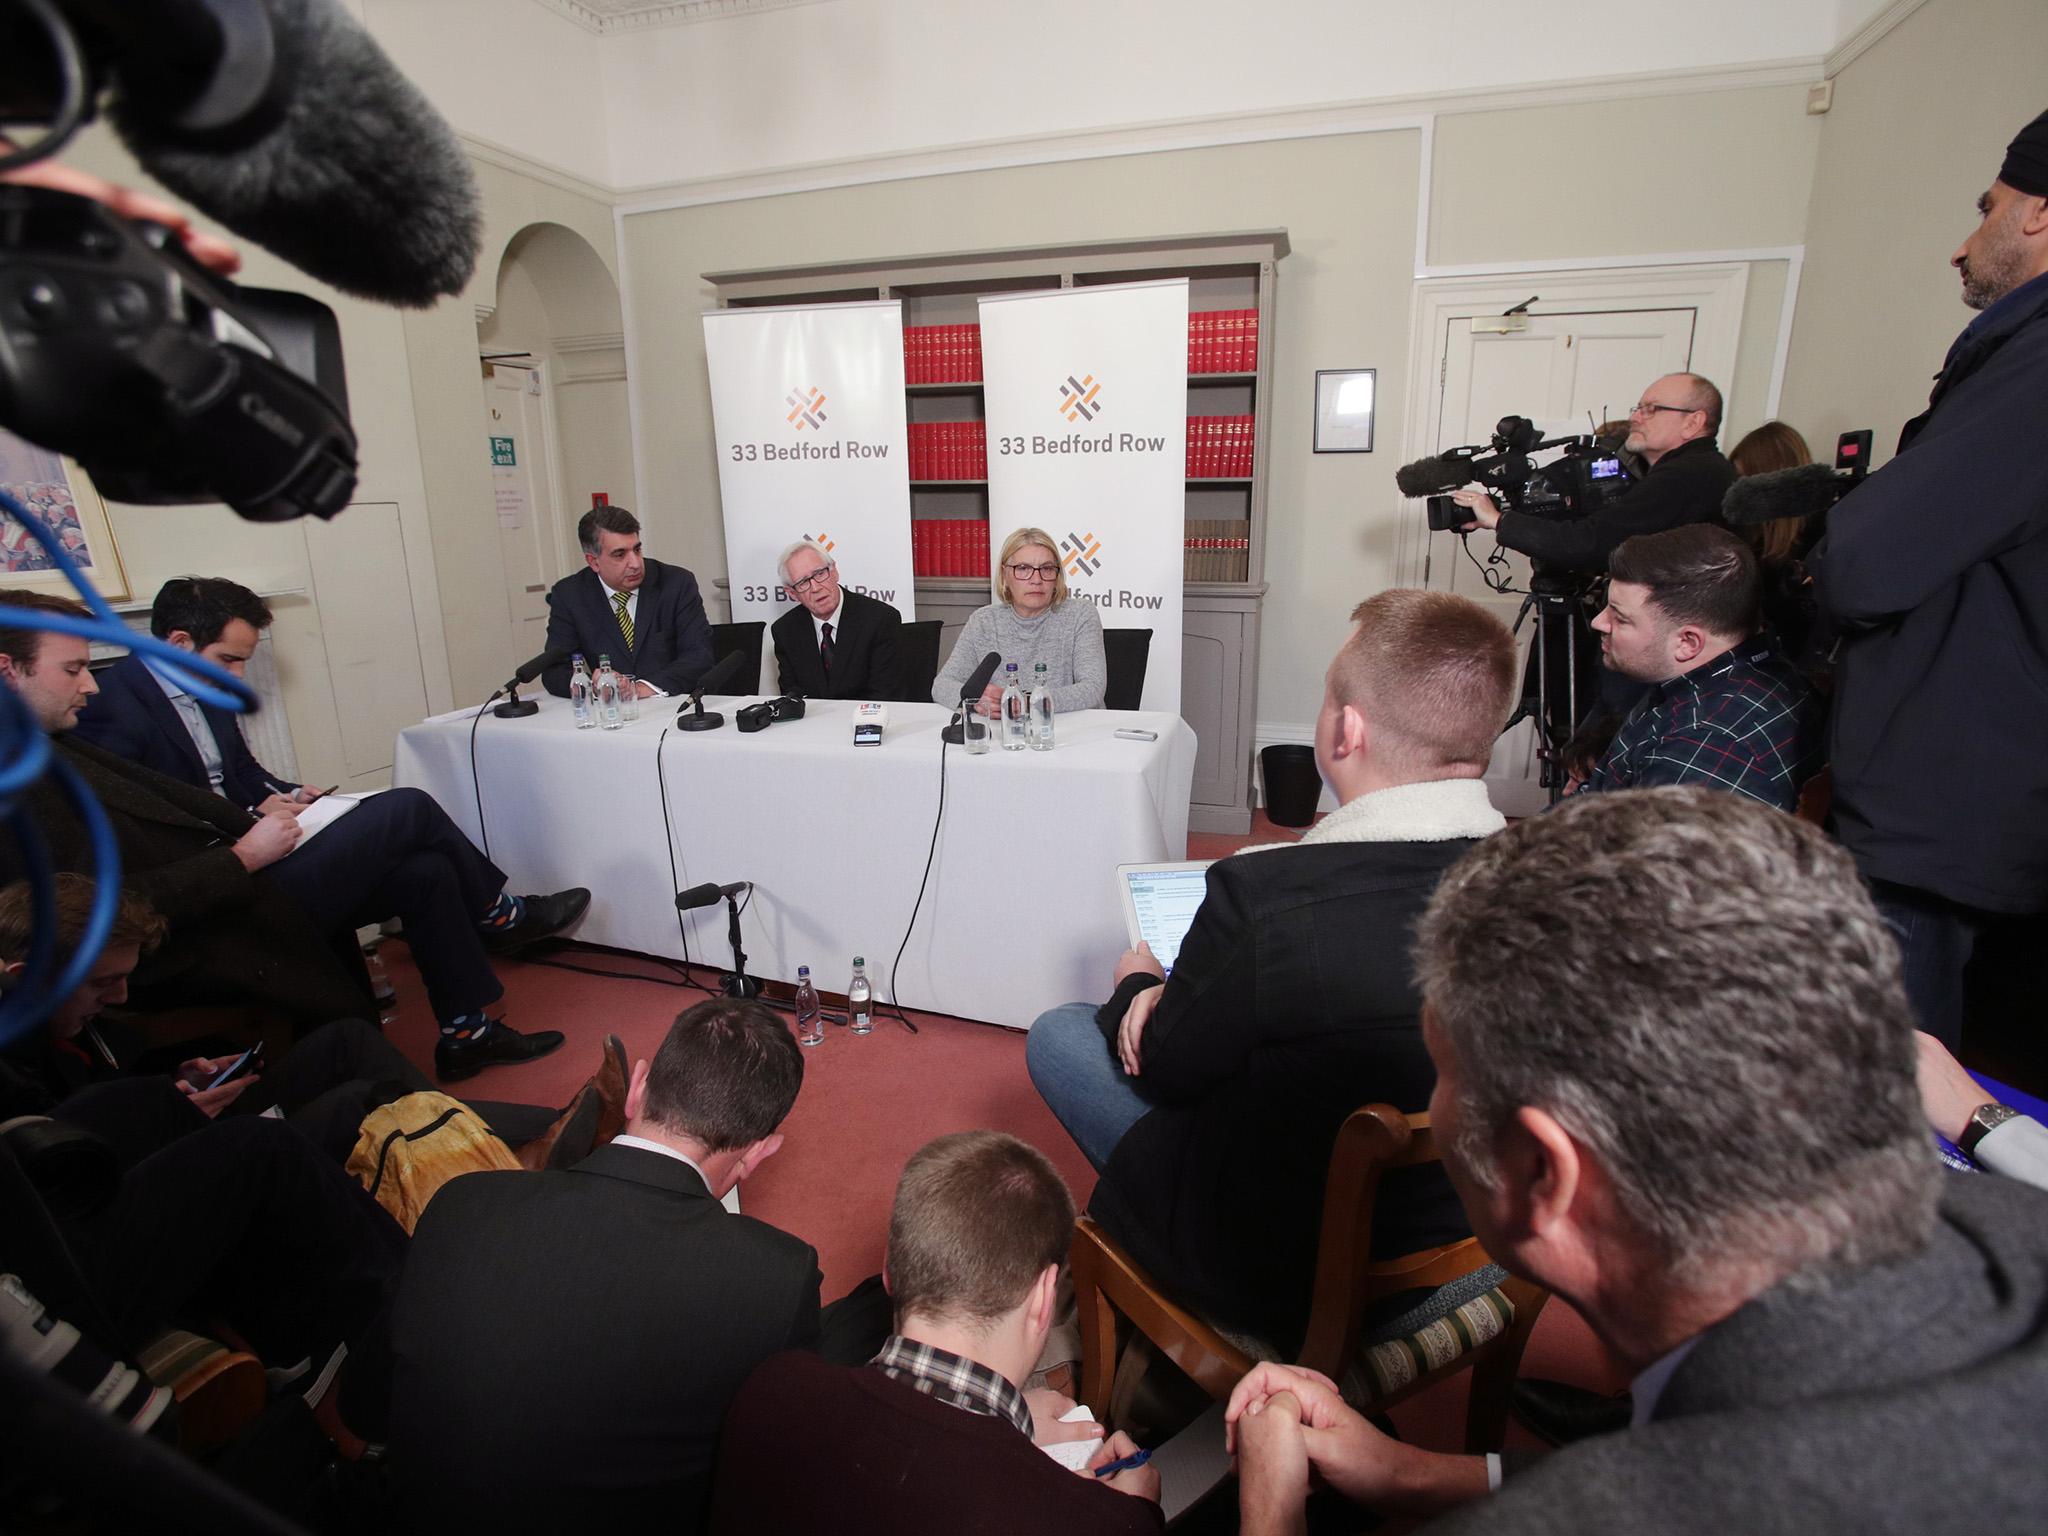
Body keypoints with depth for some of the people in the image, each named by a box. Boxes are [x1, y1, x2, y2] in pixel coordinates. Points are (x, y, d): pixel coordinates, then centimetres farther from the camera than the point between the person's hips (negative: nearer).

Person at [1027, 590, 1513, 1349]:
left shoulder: (1262, 896, -34)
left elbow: (1167, 1067, -15)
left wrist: (1137, 986, 7)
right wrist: (1178, 996, -1)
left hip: (1276, 1281, -6)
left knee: (1058, 1033, 11)